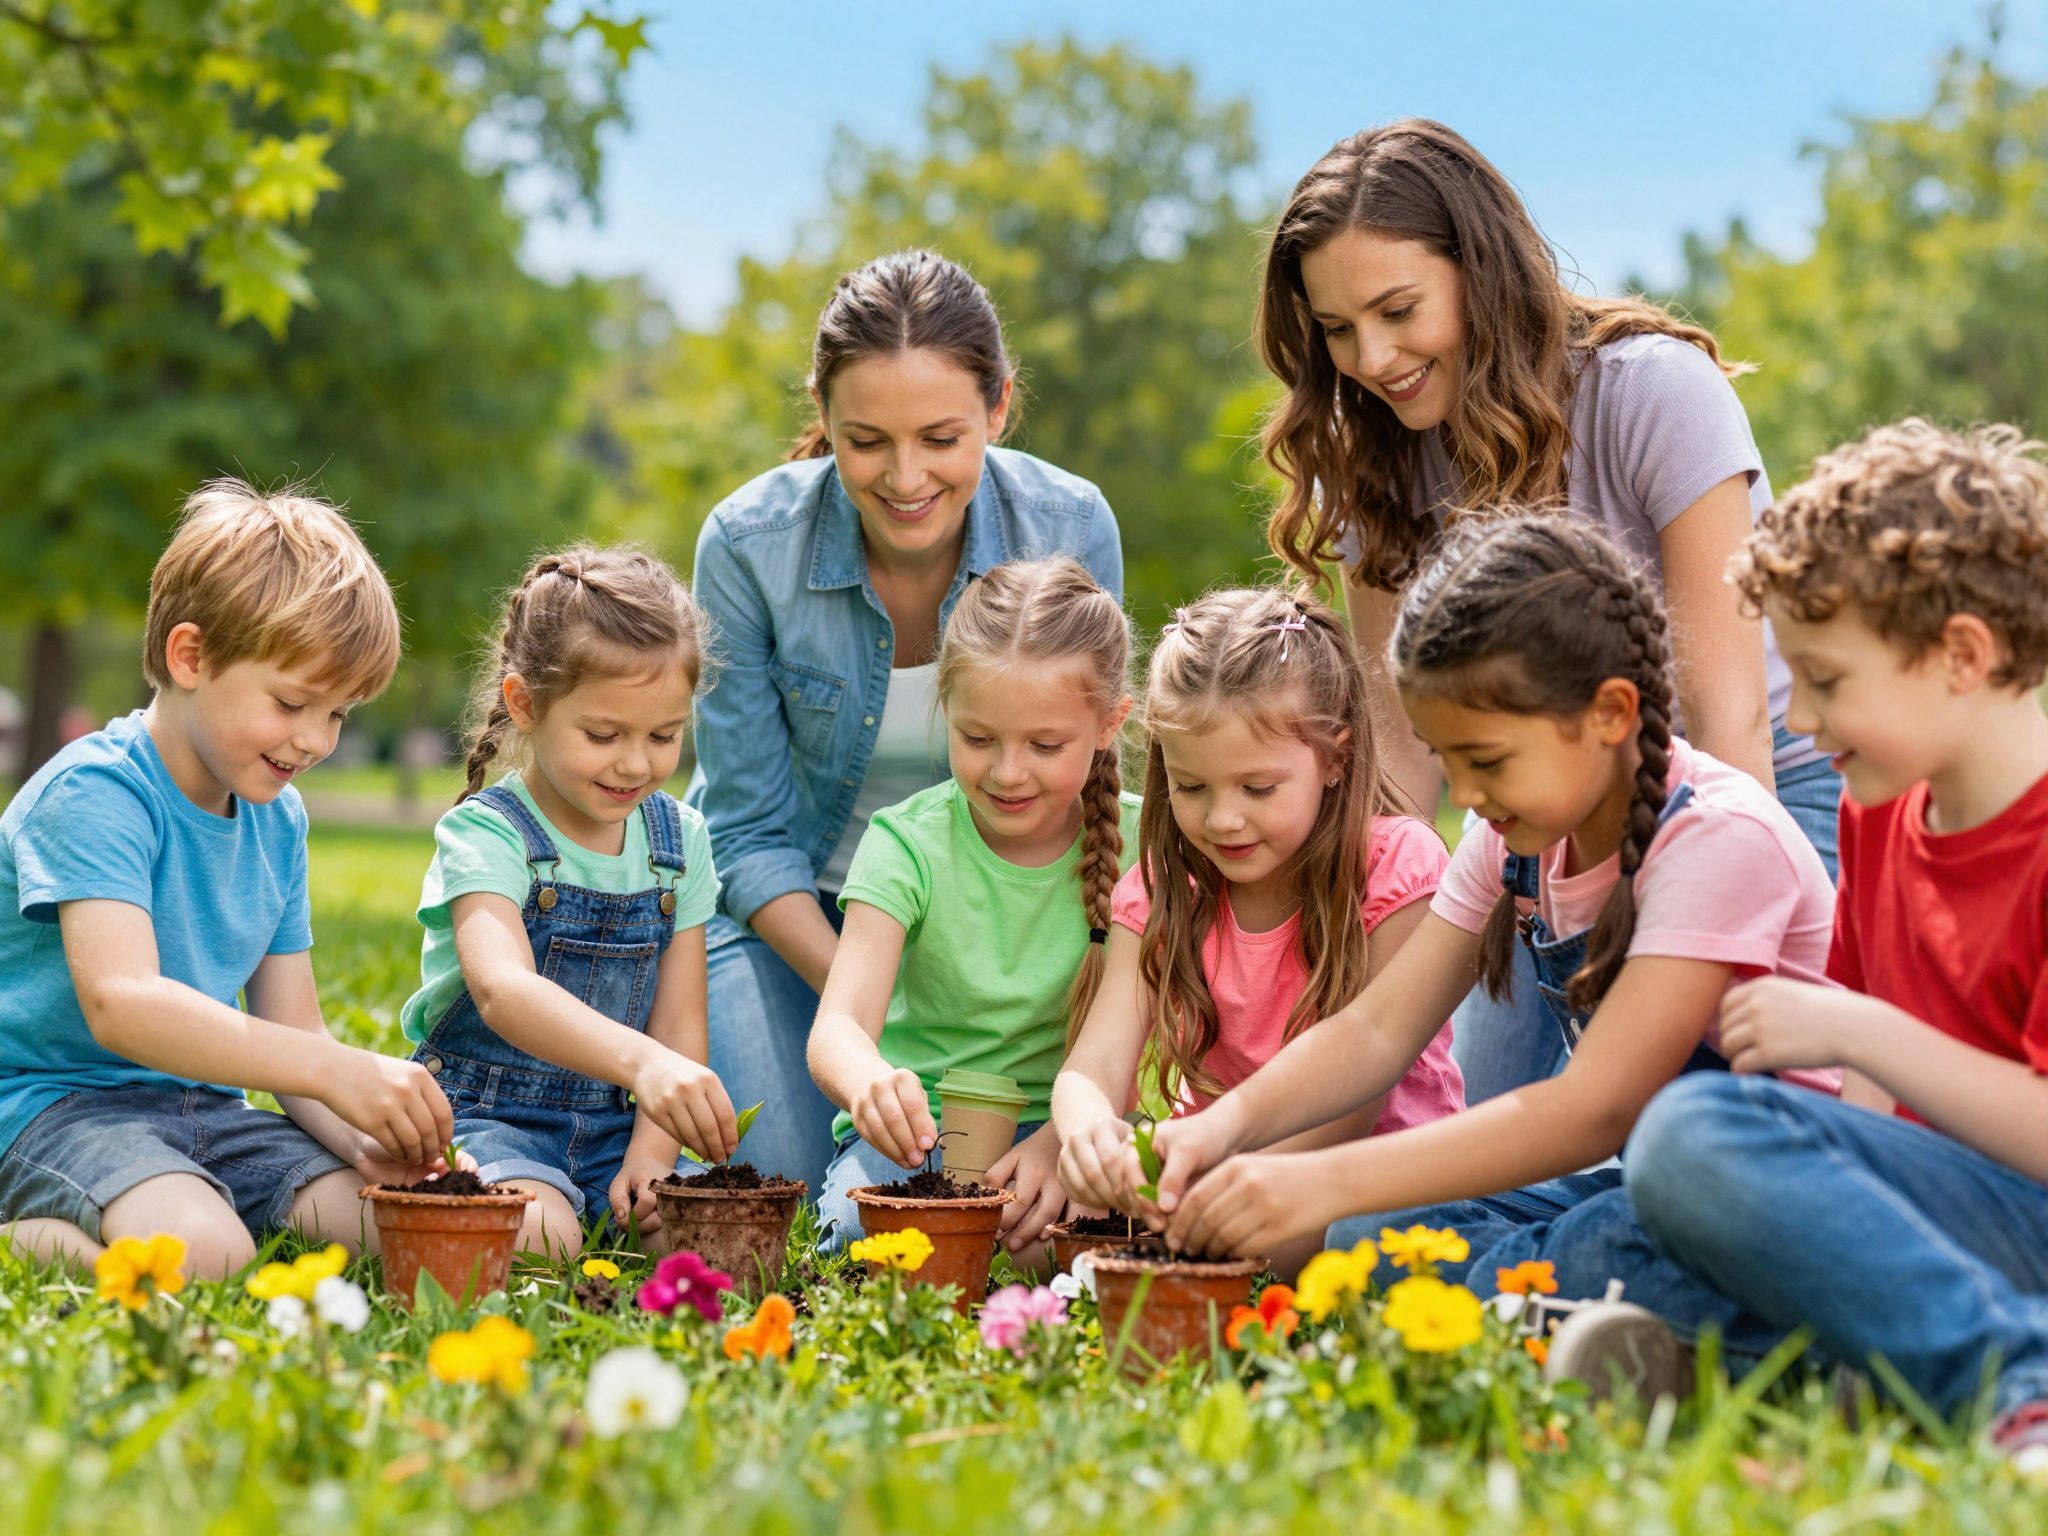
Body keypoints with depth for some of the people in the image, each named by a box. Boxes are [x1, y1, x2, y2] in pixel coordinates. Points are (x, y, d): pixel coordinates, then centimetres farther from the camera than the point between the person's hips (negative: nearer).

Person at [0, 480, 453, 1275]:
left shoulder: (279, 818, 11)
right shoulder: (95, 792, -15)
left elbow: (291, 1028, 9)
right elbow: (120, 1002, -30)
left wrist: (362, 1138, -13)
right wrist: (335, 1071, -38)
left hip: (202, 1107, 8)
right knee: (202, 1252, -35)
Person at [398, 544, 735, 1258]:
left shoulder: (679, 840, 6)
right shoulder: (485, 834, -12)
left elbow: (679, 1025, 4)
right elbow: (503, 991, -33)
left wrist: (651, 1153, -16)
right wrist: (641, 1062, -51)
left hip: (610, 1128, 4)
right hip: (482, 1118, -4)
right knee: (539, 1234, -34)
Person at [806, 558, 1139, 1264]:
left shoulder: (1137, 846, -4)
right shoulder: (909, 843, -8)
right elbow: (837, 1026, -20)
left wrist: (1062, 1141, -28)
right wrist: (873, 1086, -46)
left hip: (1065, 1126, 1)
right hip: (916, 1132, -1)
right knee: (858, 1228, -33)